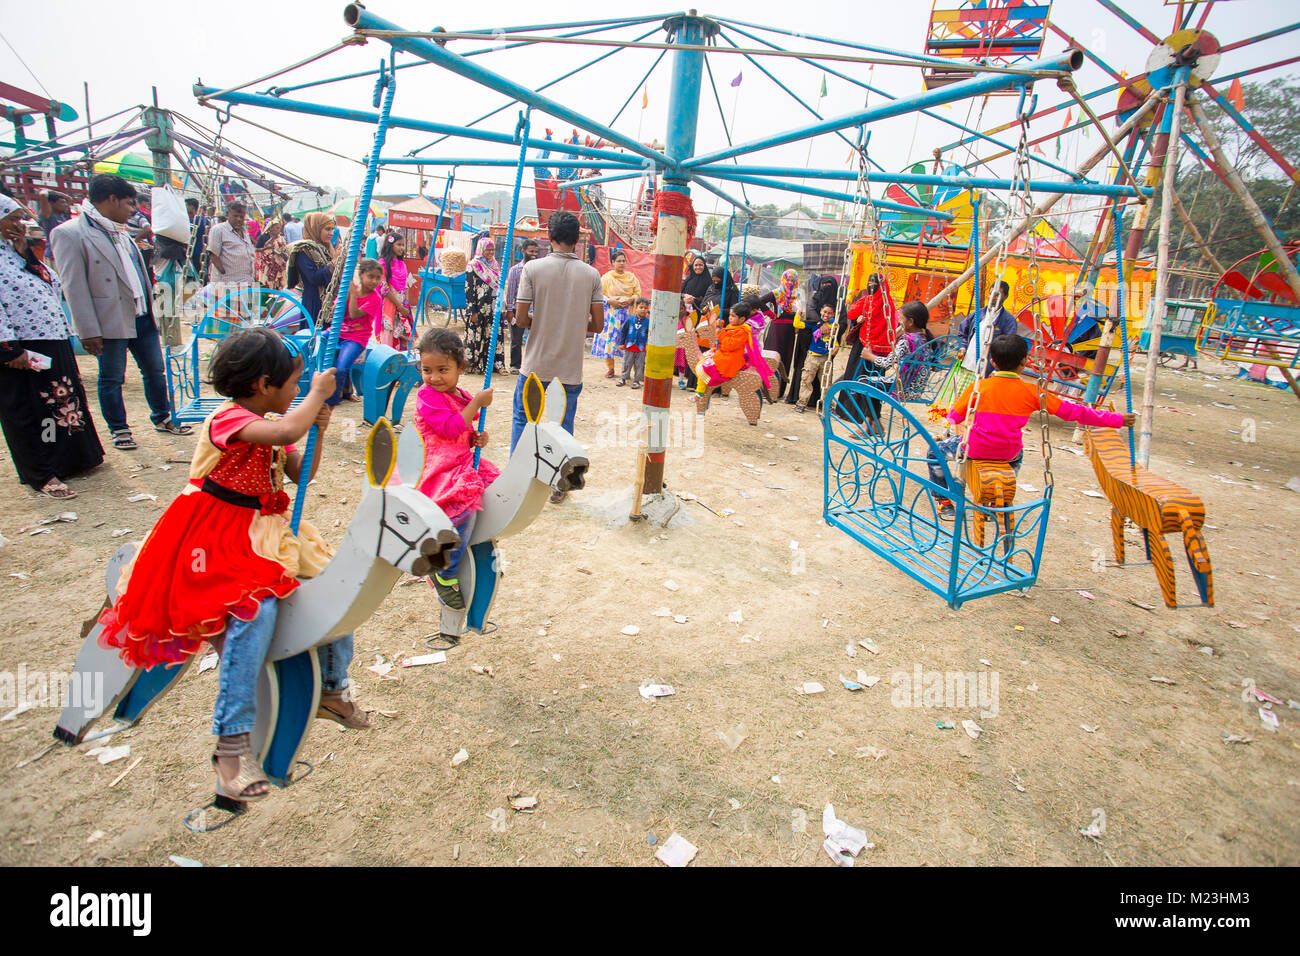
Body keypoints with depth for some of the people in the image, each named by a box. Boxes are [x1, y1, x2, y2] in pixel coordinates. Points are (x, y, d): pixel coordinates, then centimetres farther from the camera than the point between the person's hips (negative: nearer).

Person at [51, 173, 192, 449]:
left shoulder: (119, 231, 13)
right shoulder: (70, 233, -12)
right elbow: (74, 287, -14)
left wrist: (151, 309, 17)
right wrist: (89, 331, -16)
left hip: (142, 318, 7)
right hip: (111, 323, -7)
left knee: (154, 371, 14)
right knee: (112, 379, 7)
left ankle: (162, 418, 30)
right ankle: (119, 430, 20)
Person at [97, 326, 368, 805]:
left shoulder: (268, 427, 9)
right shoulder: (227, 419, -19)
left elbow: (301, 474, 11)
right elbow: (287, 430, -39)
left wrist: (317, 431, -4)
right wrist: (318, 392, -23)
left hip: (265, 531, 9)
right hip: (219, 539, -9)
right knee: (257, 607, -31)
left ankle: (331, 688, 19)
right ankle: (232, 743, -23)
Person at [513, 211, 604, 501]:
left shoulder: (533, 268, -8)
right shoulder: (591, 274, -3)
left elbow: (520, 318, -9)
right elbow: (598, 324, -2)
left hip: (535, 366, -1)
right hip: (570, 368, 1)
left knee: (522, 420, 16)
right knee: (564, 426, 13)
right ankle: (559, 486, 20)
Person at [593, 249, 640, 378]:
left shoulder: (631, 277, 10)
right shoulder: (606, 277, 5)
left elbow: (638, 292, 10)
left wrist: (630, 299, -10)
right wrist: (611, 301, -13)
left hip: (628, 312, 1)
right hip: (611, 313, -1)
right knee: (609, 338, -3)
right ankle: (609, 368, 7)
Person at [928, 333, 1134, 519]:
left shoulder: (978, 387, -11)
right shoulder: (1031, 392, -8)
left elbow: (954, 418, -5)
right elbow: (1071, 411, -3)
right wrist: (1117, 419, 7)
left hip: (976, 449, -3)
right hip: (1008, 453, 3)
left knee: (936, 451, 21)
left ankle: (944, 502, 17)